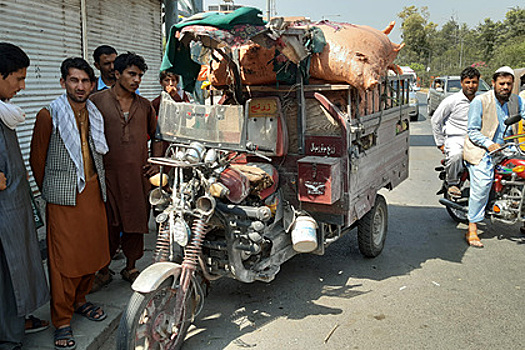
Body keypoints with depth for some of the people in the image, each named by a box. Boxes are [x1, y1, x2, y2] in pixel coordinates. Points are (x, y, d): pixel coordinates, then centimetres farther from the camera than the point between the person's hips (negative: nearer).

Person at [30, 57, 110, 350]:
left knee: (93, 251, 11)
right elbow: (37, 158, 0)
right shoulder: (49, 115, -7)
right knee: (65, 258, -3)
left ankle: (79, 300, 33)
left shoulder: (95, 114, 11)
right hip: (64, 198, -5)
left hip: (94, 192, 6)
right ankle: (62, 321, 11)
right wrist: (50, 190, 6)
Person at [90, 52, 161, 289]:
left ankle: (130, 268, 26)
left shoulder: (144, 105, 12)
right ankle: (103, 271, 20)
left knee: (136, 222, 9)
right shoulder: (97, 101, 1)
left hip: (138, 174, 3)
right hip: (108, 174, -3)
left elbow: (155, 135, 23)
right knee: (108, 224, 3)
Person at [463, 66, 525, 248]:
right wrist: (489, 144, -22)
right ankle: (472, 230, -14)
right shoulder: (480, 101, -5)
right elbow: (472, 131, -7)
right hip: (481, 152, -7)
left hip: (504, 150, 7)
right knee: (482, 184, -19)